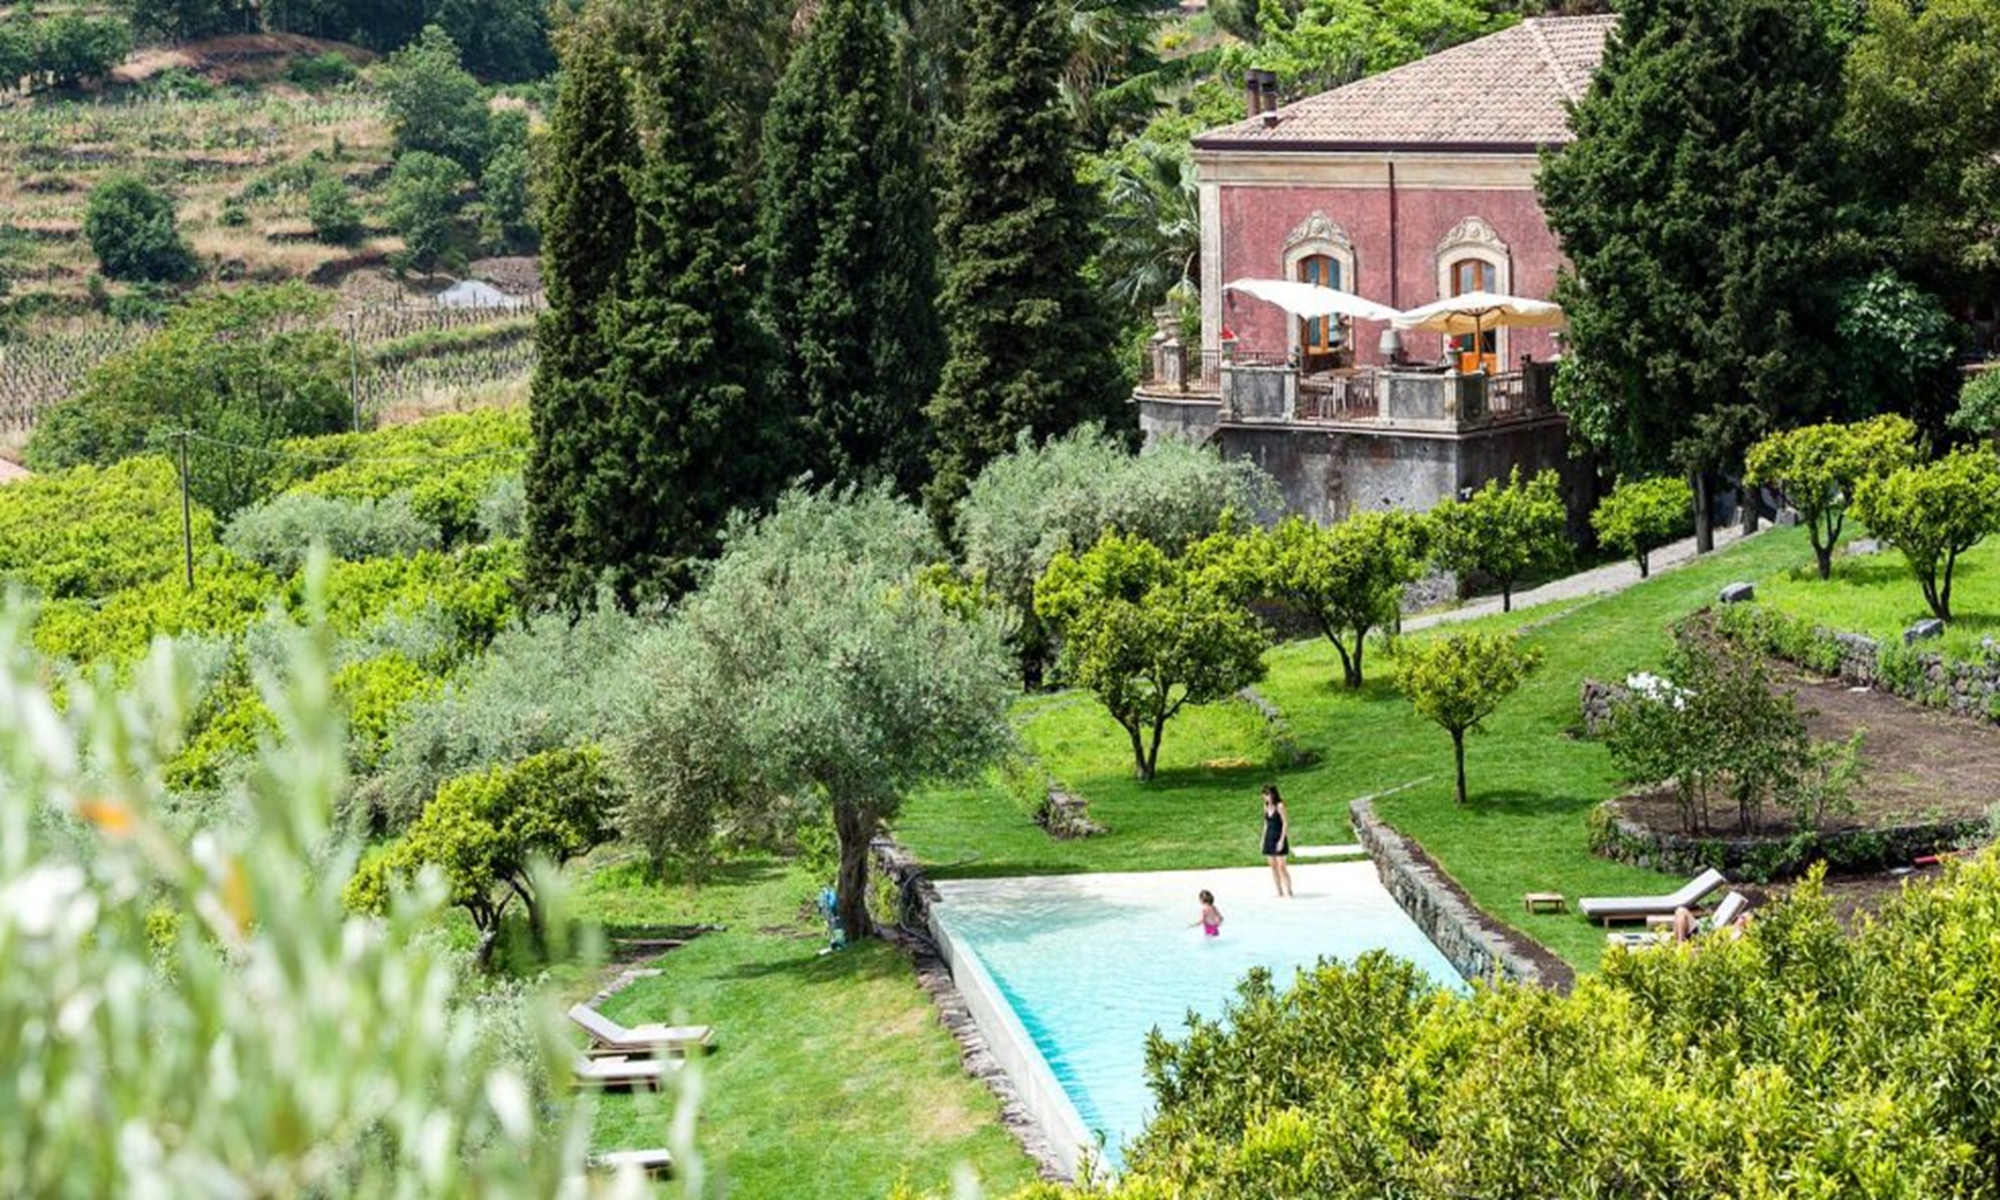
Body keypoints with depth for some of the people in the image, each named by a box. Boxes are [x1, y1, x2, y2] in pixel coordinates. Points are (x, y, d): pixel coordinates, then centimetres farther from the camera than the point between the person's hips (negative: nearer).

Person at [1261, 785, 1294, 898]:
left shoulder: (1279, 806, -11)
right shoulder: (1266, 806, 9)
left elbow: (1285, 823, -12)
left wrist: (1281, 840, -17)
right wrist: (1263, 839, 13)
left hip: (1279, 838, -7)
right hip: (1269, 838, 7)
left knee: (1281, 865, -11)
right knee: (1273, 865, 4)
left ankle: (1289, 891, -5)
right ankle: (1280, 892, 8)